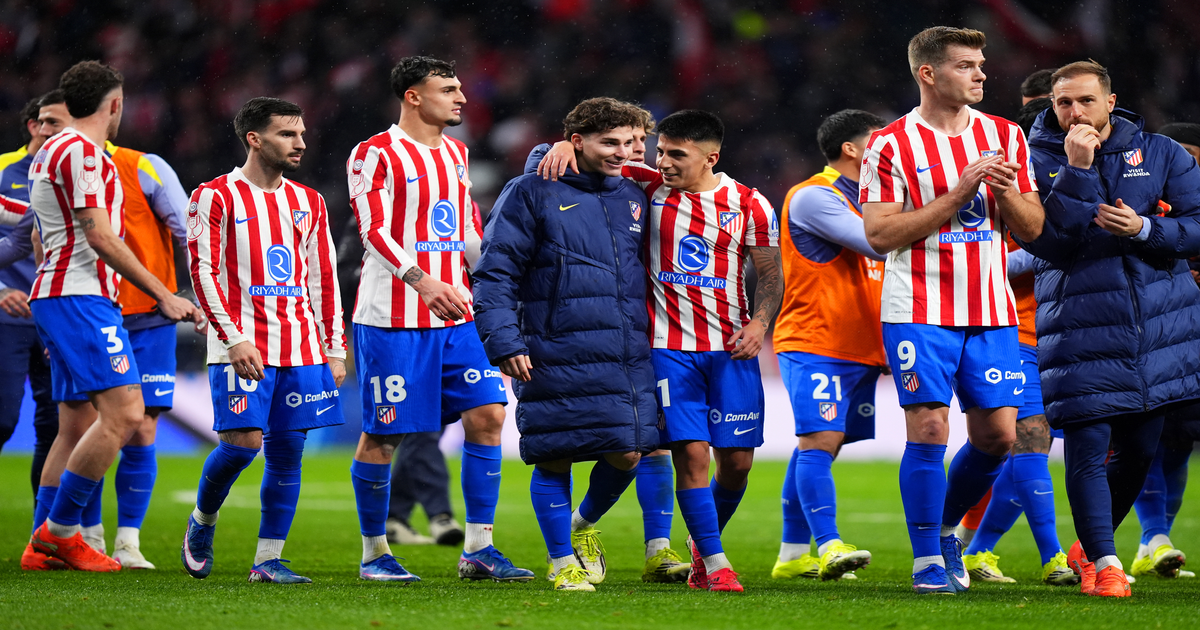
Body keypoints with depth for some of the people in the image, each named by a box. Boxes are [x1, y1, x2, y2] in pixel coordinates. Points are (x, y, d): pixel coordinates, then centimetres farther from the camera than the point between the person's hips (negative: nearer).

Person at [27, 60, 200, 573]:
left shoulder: (50, 151, 20)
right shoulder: (82, 152, -10)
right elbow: (100, 237, -16)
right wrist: (163, 295, -14)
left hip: (52, 294, 11)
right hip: (81, 298, -11)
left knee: (78, 428, 9)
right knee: (123, 414, -16)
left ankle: (45, 546, 7)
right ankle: (60, 529, -14)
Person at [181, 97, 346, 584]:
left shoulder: (308, 203, 15)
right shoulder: (215, 197, -2)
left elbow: (323, 279, 18)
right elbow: (202, 271, -7)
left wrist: (334, 349, 12)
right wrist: (233, 338, -15)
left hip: (301, 350, 5)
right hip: (242, 346, -5)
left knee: (287, 449, 0)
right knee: (243, 441, -14)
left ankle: (268, 559, 6)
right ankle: (202, 523, 13)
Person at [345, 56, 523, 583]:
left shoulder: (455, 153, 16)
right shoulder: (375, 155, -8)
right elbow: (374, 230, -18)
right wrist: (422, 282, -32)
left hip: (455, 315, 7)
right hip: (392, 318, -7)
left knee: (487, 413, -3)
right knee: (382, 435, -1)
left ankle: (478, 548, 2)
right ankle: (373, 553, 11)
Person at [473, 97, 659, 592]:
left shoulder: (632, 198, 15)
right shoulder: (532, 193, -2)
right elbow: (494, 272, -5)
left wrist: (649, 338, 16)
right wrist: (505, 343, -13)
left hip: (628, 358, 5)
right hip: (554, 359, -5)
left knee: (627, 454, -1)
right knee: (554, 458, 0)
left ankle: (584, 523, 29)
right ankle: (561, 561, 17)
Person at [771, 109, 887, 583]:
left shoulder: (863, 199, 19)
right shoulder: (813, 197, -11)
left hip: (861, 348, 8)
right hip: (814, 344, -8)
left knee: (820, 445, 8)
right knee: (819, 441, -15)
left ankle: (793, 553, 11)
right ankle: (829, 547, -21)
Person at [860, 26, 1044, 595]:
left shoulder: (1004, 136, 9)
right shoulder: (891, 144, -4)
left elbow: (1031, 228, 10)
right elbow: (879, 233, -12)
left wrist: (1006, 193, -12)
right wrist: (957, 195, -17)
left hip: (991, 312, 4)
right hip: (919, 311, -4)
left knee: (997, 434, 0)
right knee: (929, 429, -10)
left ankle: (944, 527, 24)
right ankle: (928, 561, 0)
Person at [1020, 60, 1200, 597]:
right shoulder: (1038, 162, 0)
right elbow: (1045, 242, -13)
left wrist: (1144, 229, -13)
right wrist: (1077, 171, -19)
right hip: (1080, 326, -3)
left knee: (1140, 448, 9)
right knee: (1088, 446, -10)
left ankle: (1087, 546, 29)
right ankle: (1103, 561, 2)